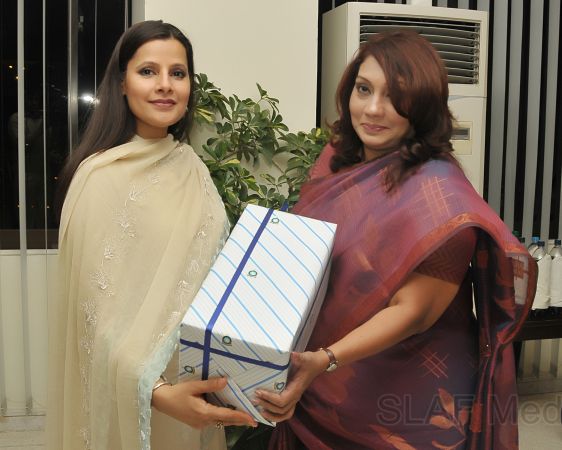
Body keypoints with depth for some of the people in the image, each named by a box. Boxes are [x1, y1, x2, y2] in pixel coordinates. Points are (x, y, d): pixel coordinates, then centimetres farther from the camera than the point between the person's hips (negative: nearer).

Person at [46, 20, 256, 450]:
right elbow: (102, 310, -21)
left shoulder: (191, 165, 1)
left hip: (195, 375, 6)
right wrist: (154, 390, -32)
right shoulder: (103, 176, -19)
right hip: (133, 393, -6)